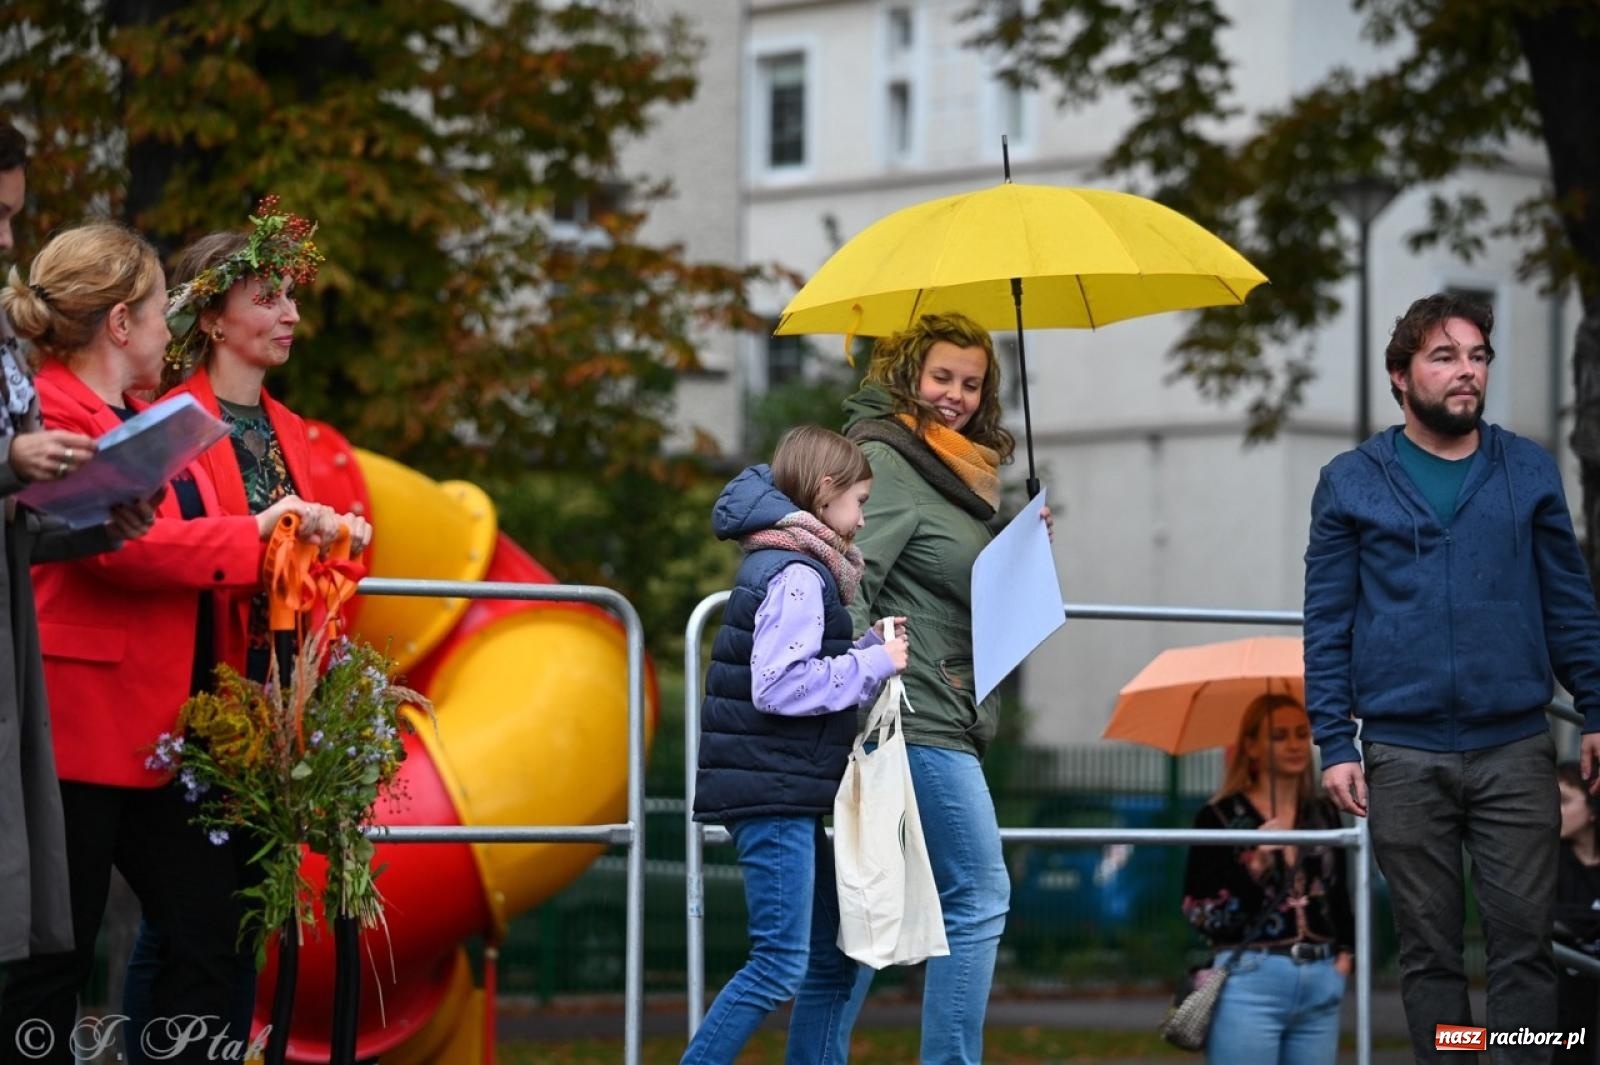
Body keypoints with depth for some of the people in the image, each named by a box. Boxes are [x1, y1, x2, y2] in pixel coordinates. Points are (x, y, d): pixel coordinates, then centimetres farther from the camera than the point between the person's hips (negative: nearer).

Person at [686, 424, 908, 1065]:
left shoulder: (790, 567, 18)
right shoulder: (796, 575, -13)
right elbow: (778, 686, -23)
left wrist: (870, 650, 11)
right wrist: (874, 664, -15)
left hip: (790, 795, 11)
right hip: (772, 791, -11)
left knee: (835, 957, 12)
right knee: (781, 964, -11)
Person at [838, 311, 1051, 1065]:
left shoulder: (960, 471, 20)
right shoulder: (885, 460, -9)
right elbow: (849, 580, -19)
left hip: (941, 717, 10)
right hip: (917, 716, -10)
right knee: (979, 896, -8)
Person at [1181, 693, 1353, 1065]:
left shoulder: (1324, 815, 13)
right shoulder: (1220, 818, -3)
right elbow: (1202, 914, -8)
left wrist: (1345, 952, 7)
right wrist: (1252, 862, -19)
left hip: (1320, 986, 5)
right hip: (1250, 982, -5)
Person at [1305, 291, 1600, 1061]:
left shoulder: (1529, 472, 7)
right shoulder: (1351, 483, 4)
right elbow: (1327, 623, 4)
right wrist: (1334, 743, -3)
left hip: (1514, 746, 1)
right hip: (1404, 756, 0)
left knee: (1522, 940, -1)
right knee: (1429, 947, 6)